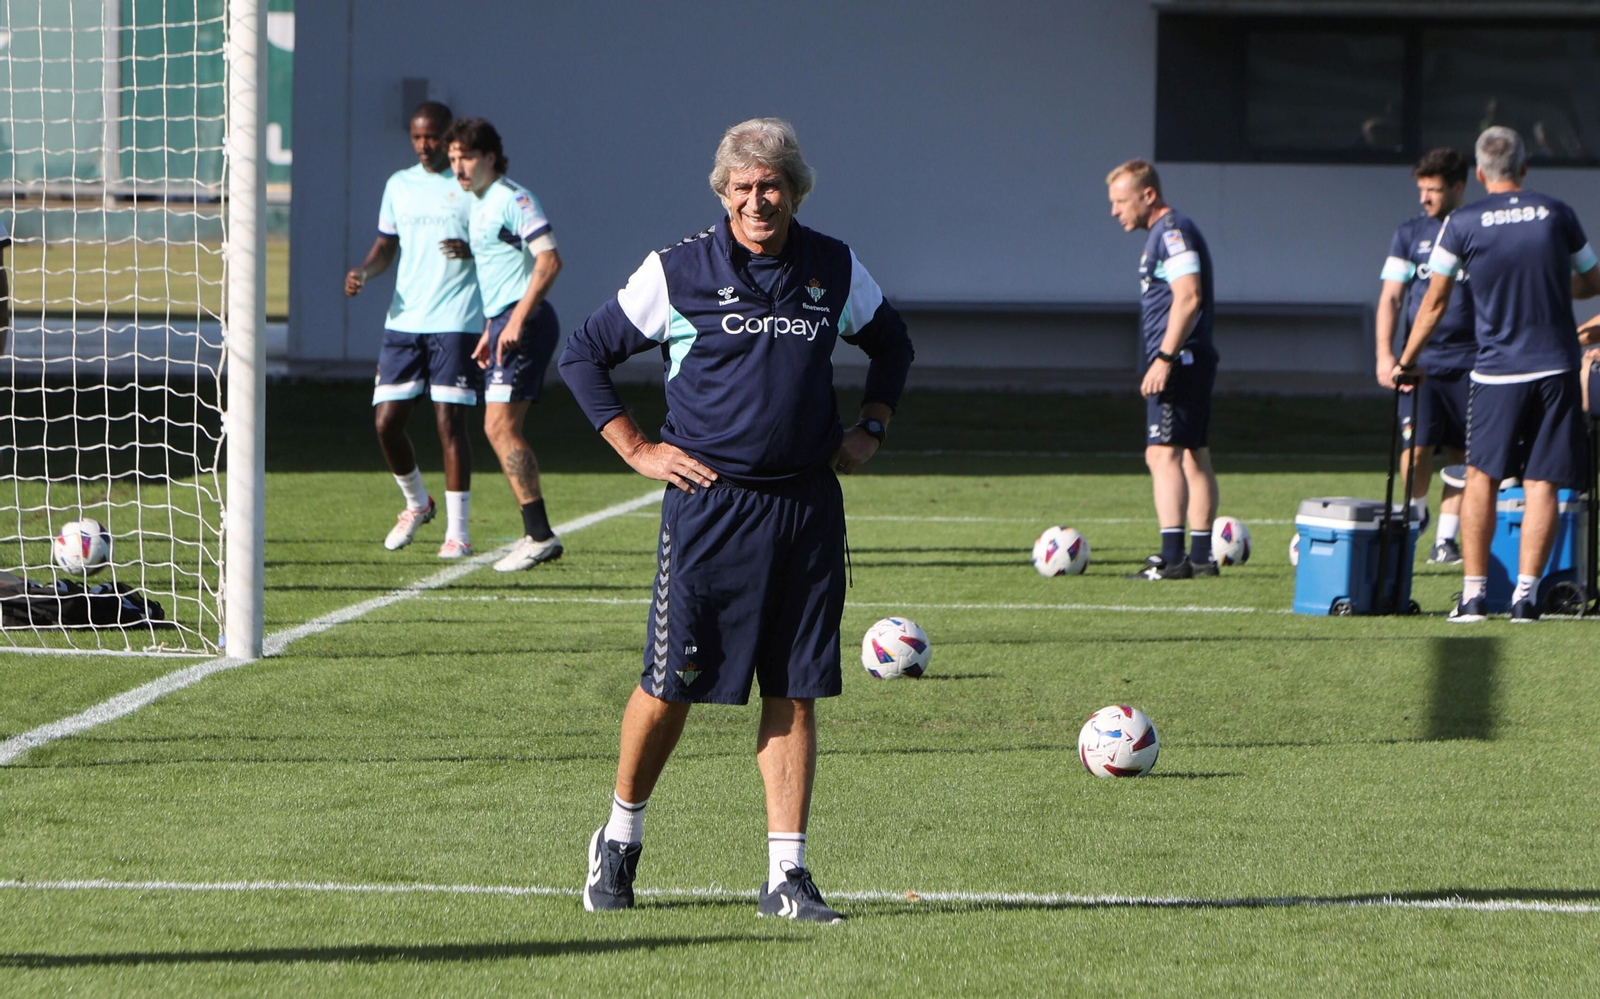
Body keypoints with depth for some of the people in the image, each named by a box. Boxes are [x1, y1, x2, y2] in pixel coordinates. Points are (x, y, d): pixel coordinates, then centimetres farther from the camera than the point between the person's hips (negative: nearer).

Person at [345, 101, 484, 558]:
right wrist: (364, 272, 1)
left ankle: (457, 529, -2)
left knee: (449, 421, -9)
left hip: (455, 321, -5)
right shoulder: (399, 186, 14)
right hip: (404, 319, 5)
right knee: (386, 420, 1)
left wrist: (473, 251, -20)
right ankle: (417, 502, 26)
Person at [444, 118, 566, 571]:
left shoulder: (513, 199, -11)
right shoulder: (479, 206, 19)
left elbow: (549, 259, -20)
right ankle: (536, 535, 12)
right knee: (501, 429, 9)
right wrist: (490, 332, 25)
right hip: (505, 322, 10)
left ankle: (540, 535, -14)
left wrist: (516, 321, -25)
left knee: (500, 426, -15)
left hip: (524, 324, -10)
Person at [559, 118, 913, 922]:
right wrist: (636, 448, 0)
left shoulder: (836, 272, 7)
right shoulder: (678, 272, -2)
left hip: (807, 509, 3)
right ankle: (619, 840, 20)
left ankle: (786, 874, 4)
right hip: (708, 502, -3)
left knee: (794, 693, 1)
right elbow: (583, 355, 6)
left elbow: (891, 344, 27)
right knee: (670, 689, -2)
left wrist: (871, 428, 14)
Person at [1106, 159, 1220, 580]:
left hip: (1179, 360, -11)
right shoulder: (1165, 233, 18)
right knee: (1195, 456, 12)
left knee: (1164, 454, -15)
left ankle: (1172, 557, -22)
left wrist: (1164, 358, -23)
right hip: (1194, 363, 11)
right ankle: (1201, 555, 15)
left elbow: (1188, 297, -22)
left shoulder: (1173, 232, -13)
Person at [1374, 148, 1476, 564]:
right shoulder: (1410, 234, 7)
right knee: (1416, 444, -12)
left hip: (1468, 361, 0)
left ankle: (1446, 537, 10)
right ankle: (1415, 513, 12)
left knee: (1461, 454, 2)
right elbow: (1391, 298, 5)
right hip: (1419, 359, 0)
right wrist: (1385, 355, -6)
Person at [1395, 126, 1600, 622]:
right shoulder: (1556, 215, 2)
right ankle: (1525, 594, -4)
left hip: (1496, 371, -1)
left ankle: (1473, 594, 5)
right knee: (1542, 484, 2)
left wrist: (1407, 362, 18)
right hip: (1555, 368, 1)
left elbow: (1435, 303, 4)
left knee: (1482, 479, 10)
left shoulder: (1463, 224, -2)